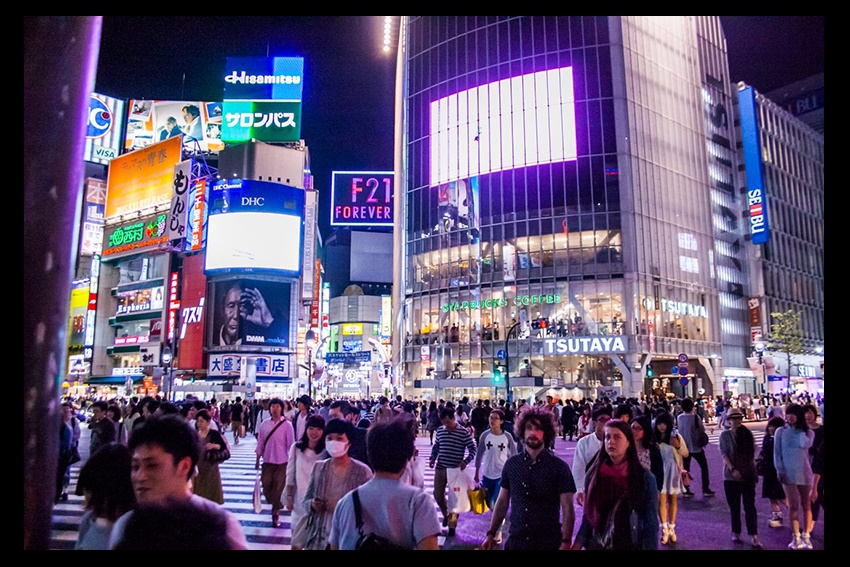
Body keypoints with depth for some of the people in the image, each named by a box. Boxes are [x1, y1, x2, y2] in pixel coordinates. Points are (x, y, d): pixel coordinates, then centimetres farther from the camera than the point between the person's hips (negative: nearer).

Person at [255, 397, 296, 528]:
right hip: (267, 461, 3)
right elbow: (260, 443, 8)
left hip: (282, 462, -3)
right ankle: (274, 505, 35)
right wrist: (257, 460, 11)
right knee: (266, 485, 8)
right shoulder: (264, 424, 1)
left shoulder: (287, 425, -9)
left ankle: (276, 513, 19)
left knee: (279, 487, 2)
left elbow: (291, 444, -6)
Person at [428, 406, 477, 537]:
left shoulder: (464, 432, -11)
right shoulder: (440, 430, 2)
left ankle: (452, 525, 20)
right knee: (437, 494, 11)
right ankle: (446, 514, 39)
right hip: (440, 468, 4)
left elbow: (473, 449, -7)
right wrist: (432, 458, -2)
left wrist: (465, 461, -21)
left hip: (456, 470, -4)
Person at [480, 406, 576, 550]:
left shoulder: (559, 467, -8)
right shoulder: (511, 464, 0)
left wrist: (565, 543, -18)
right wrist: (491, 534, 3)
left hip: (548, 542, -2)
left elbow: (567, 509, -10)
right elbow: (502, 501, 6)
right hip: (515, 540, 2)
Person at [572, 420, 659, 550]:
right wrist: (576, 546, -6)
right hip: (596, 545, 2)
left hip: (631, 546, -2)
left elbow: (650, 524, -9)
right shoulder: (593, 474, -4)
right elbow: (588, 517, 1)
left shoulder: (645, 478, -12)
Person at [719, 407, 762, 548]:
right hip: (732, 476, -1)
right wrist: (732, 469, -21)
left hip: (748, 474, 1)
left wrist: (754, 471, 8)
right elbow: (724, 454, -8)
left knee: (750, 506, -3)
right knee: (734, 507, 8)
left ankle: (754, 537, -3)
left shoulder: (747, 433, 6)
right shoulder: (725, 435, -2)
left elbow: (753, 452, 11)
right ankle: (736, 533, 19)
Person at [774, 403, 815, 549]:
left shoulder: (808, 432, 2)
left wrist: (800, 429, -9)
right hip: (788, 473, -1)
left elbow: (804, 445, -18)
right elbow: (777, 452, 1)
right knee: (793, 505, -1)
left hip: (804, 472, 1)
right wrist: (779, 470, -4)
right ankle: (796, 537, 5)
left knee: (806, 505, 6)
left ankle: (806, 536, 14)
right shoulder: (781, 431, -1)